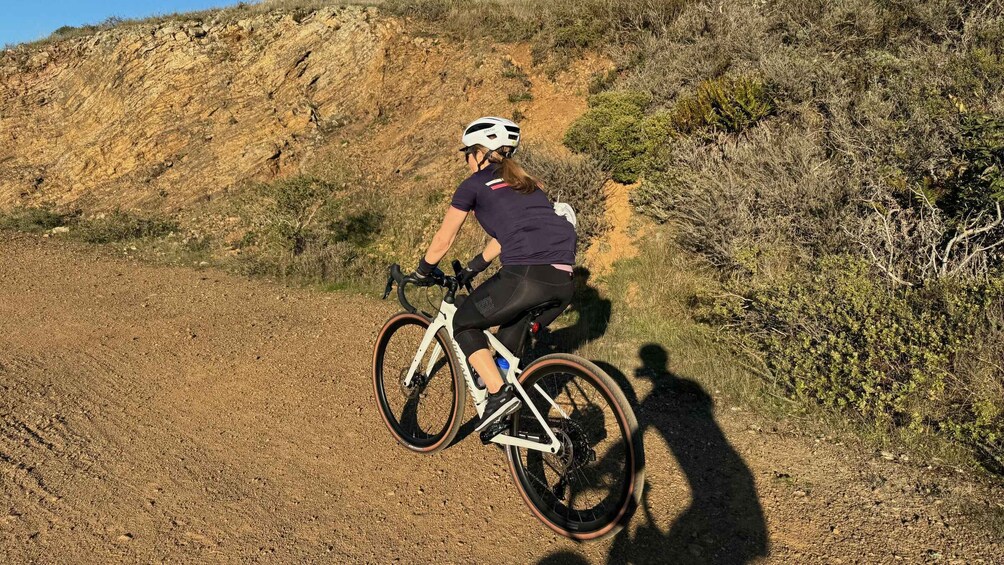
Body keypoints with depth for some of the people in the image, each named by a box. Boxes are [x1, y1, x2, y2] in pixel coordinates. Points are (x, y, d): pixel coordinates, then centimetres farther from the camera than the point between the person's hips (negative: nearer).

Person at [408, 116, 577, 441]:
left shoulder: (474, 185, 11)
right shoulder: (526, 183, 30)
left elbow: (442, 242, 17)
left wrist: (421, 273, 34)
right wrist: (473, 269, 47)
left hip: (527, 274, -7)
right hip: (563, 282, 7)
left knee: (464, 324, 16)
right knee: (511, 341, 30)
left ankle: (499, 393, 0)